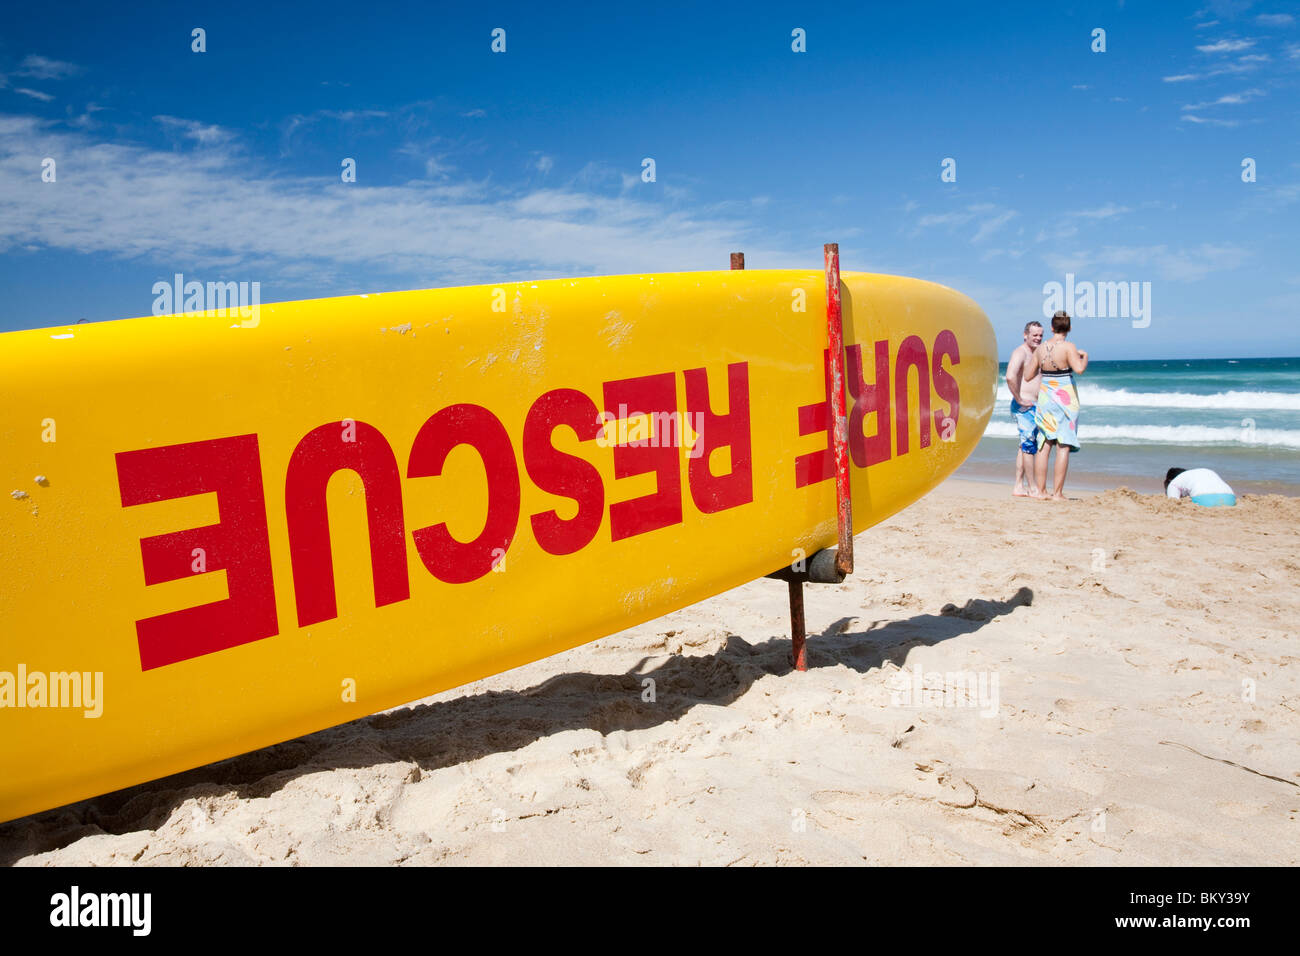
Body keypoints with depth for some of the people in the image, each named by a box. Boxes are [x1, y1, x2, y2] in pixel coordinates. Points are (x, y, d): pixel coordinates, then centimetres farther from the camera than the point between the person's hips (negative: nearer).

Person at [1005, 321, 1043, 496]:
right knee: (1029, 444, -7)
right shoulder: (1020, 352, -12)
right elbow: (1010, 377, -29)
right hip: (1024, 406, -10)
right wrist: (1019, 399, -22)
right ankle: (1032, 488, -2)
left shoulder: (1035, 353, 18)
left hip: (1034, 406, 10)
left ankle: (1018, 487, 15)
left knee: (1025, 446, 11)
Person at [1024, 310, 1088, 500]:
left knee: (1044, 445, 8)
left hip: (1045, 399, 5)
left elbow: (1028, 374, 10)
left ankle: (1041, 491, 9)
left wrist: (1031, 358, 27)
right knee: (1063, 446, -1)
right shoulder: (1068, 347, -9)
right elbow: (1079, 369, -21)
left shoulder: (1040, 348, 5)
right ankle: (1057, 493, -3)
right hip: (1065, 398, -5)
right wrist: (1084, 356, -2)